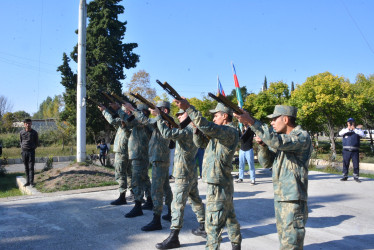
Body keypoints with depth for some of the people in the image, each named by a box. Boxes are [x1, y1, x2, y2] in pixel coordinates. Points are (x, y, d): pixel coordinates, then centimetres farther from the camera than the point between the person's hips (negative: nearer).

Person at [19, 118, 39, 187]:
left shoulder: (34, 132, -2)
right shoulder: (21, 132, 3)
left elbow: (37, 142, 9)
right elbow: (20, 141, 18)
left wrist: (33, 148, 0)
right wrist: (22, 147, 6)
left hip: (31, 151, -3)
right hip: (24, 151, 3)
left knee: (31, 167, -5)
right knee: (26, 167, 8)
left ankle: (31, 182, -2)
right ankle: (27, 181, 14)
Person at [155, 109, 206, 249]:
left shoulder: (188, 130, -18)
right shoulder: (193, 130, 13)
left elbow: (167, 133, -30)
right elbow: (176, 133, 19)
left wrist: (158, 116, -23)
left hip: (183, 175, -10)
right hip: (191, 174, 10)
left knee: (177, 204, -7)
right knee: (195, 200, 18)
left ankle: (173, 238, -2)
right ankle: (203, 228, 29)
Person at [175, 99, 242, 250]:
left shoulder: (230, 131, -14)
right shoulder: (221, 132, 17)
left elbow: (208, 127, -30)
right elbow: (201, 143, 14)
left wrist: (188, 108, -30)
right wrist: (197, 126, -4)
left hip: (218, 185, -11)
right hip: (220, 183, 11)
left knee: (213, 223, -6)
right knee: (229, 217, 22)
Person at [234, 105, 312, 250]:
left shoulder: (302, 137, -12)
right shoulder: (281, 137, 14)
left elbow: (278, 142, -32)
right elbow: (266, 162, 12)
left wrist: (251, 122, -34)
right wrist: (262, 144, -8)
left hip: (293, 201, -8)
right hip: (279, 199, 8)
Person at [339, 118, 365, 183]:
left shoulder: (358, 130, 10)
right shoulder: (345, 130, 11)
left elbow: (363, 134, -10)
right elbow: (340, 133, -10)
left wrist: (354, 129, -16)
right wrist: (348, 129, -20)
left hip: (355, 150, 0)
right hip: (346, 150, 0)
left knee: (356, 164, 1)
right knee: (345, 163, 4)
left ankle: (356, 176, 12)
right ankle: (345, 176, 13)